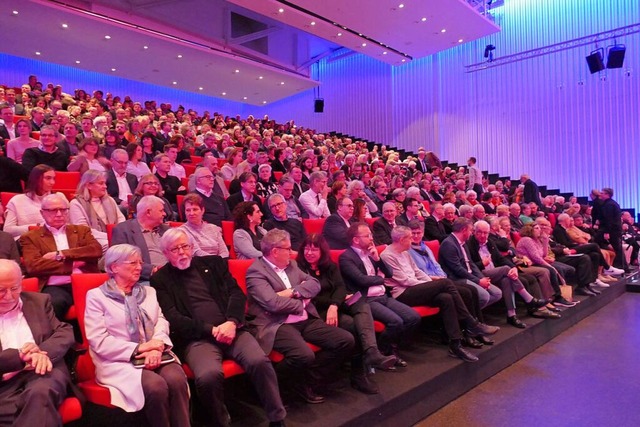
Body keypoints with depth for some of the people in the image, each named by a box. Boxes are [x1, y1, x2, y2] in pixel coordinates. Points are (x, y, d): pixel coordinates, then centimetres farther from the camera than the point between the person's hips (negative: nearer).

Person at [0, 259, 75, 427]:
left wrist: (42, 353, -11)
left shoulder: (39, 301, 16)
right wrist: (19, 356, -11)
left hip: (41, 371, 1)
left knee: (40, 392, -34)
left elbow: (65, 332, 9)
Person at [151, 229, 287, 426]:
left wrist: (232, 323, -11)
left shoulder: (213, 263, 17)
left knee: (260, 361, -25)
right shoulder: (160, 279, 9)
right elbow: (173, 317, -1)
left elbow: (237, 293, 8)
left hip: (230, 329, 2)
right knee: (208, 375, -32)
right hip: (197, 338, -2)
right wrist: (211, 330, -12)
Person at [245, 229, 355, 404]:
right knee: (304, 356, -35)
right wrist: (301, 302, -5)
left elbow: (314, 284, 10)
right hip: (278, 325, -8)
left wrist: (293, 292, -8)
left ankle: (309, 380, 8)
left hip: (306, 321, 8)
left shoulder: (291, 265, 16)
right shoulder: (255, 271, -9)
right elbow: (273, 303, -20)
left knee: (346, 340, -6)